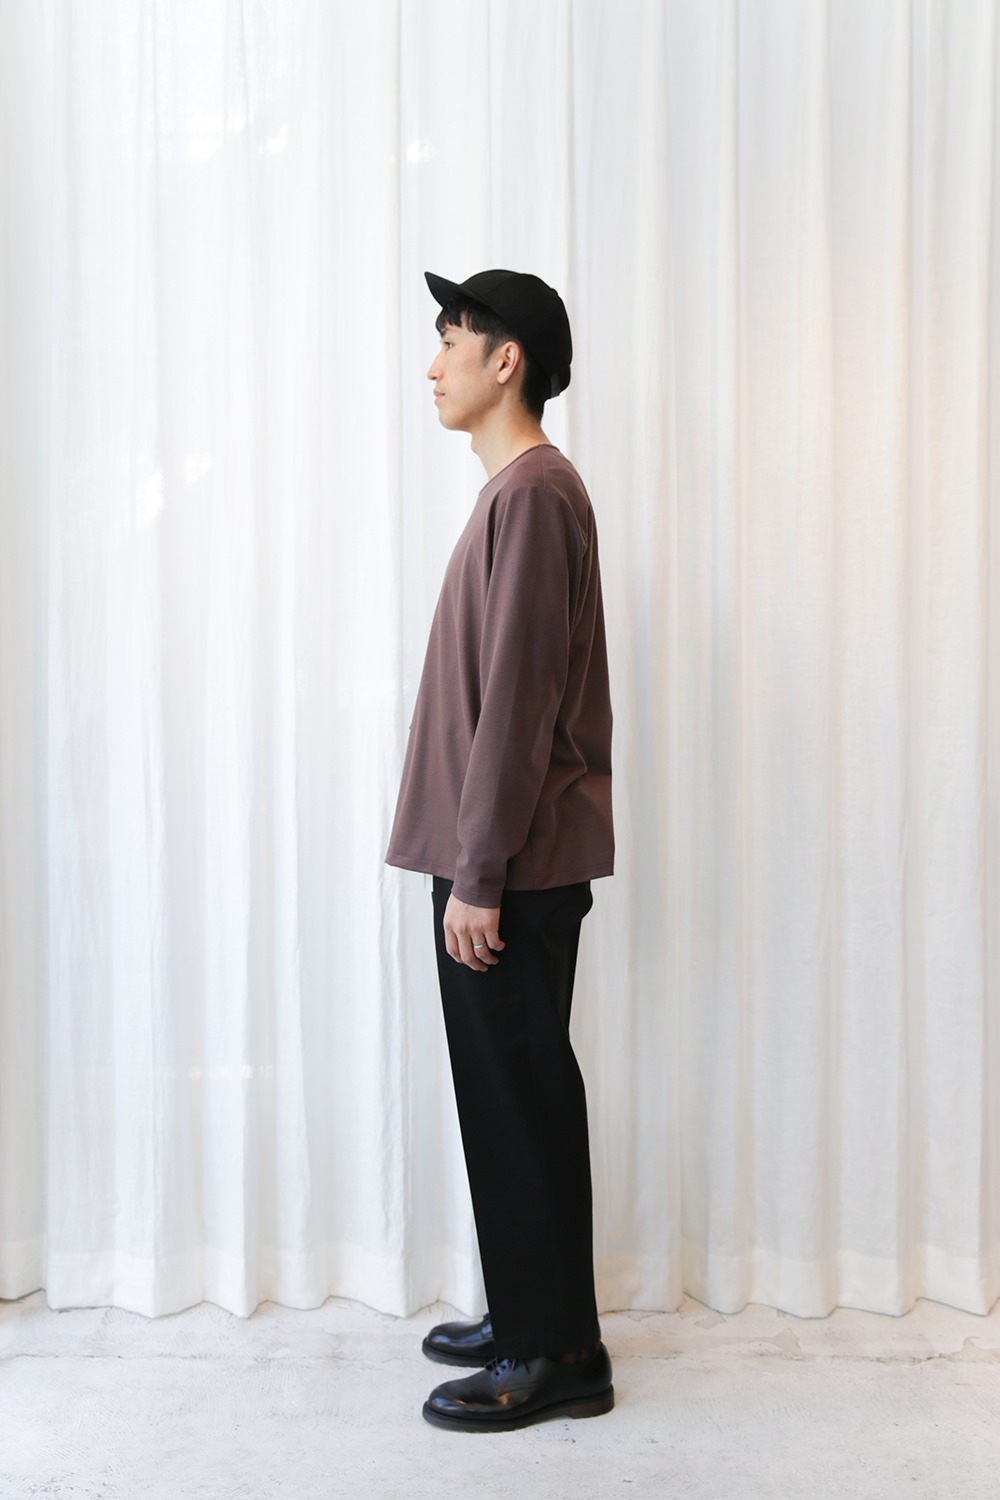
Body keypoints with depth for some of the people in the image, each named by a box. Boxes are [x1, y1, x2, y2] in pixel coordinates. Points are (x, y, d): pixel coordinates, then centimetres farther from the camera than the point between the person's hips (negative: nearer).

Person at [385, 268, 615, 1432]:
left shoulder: (534, 491, -14)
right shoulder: (519, 490, 17)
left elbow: (519, 700, -20)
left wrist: (479, 874, -20)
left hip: (516, 865, -10)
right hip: (501, 859, 10)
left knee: (521, 1094, -1)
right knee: (506, 1091, 16)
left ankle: (558, 1356, 12)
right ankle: (527, 1315, 29)